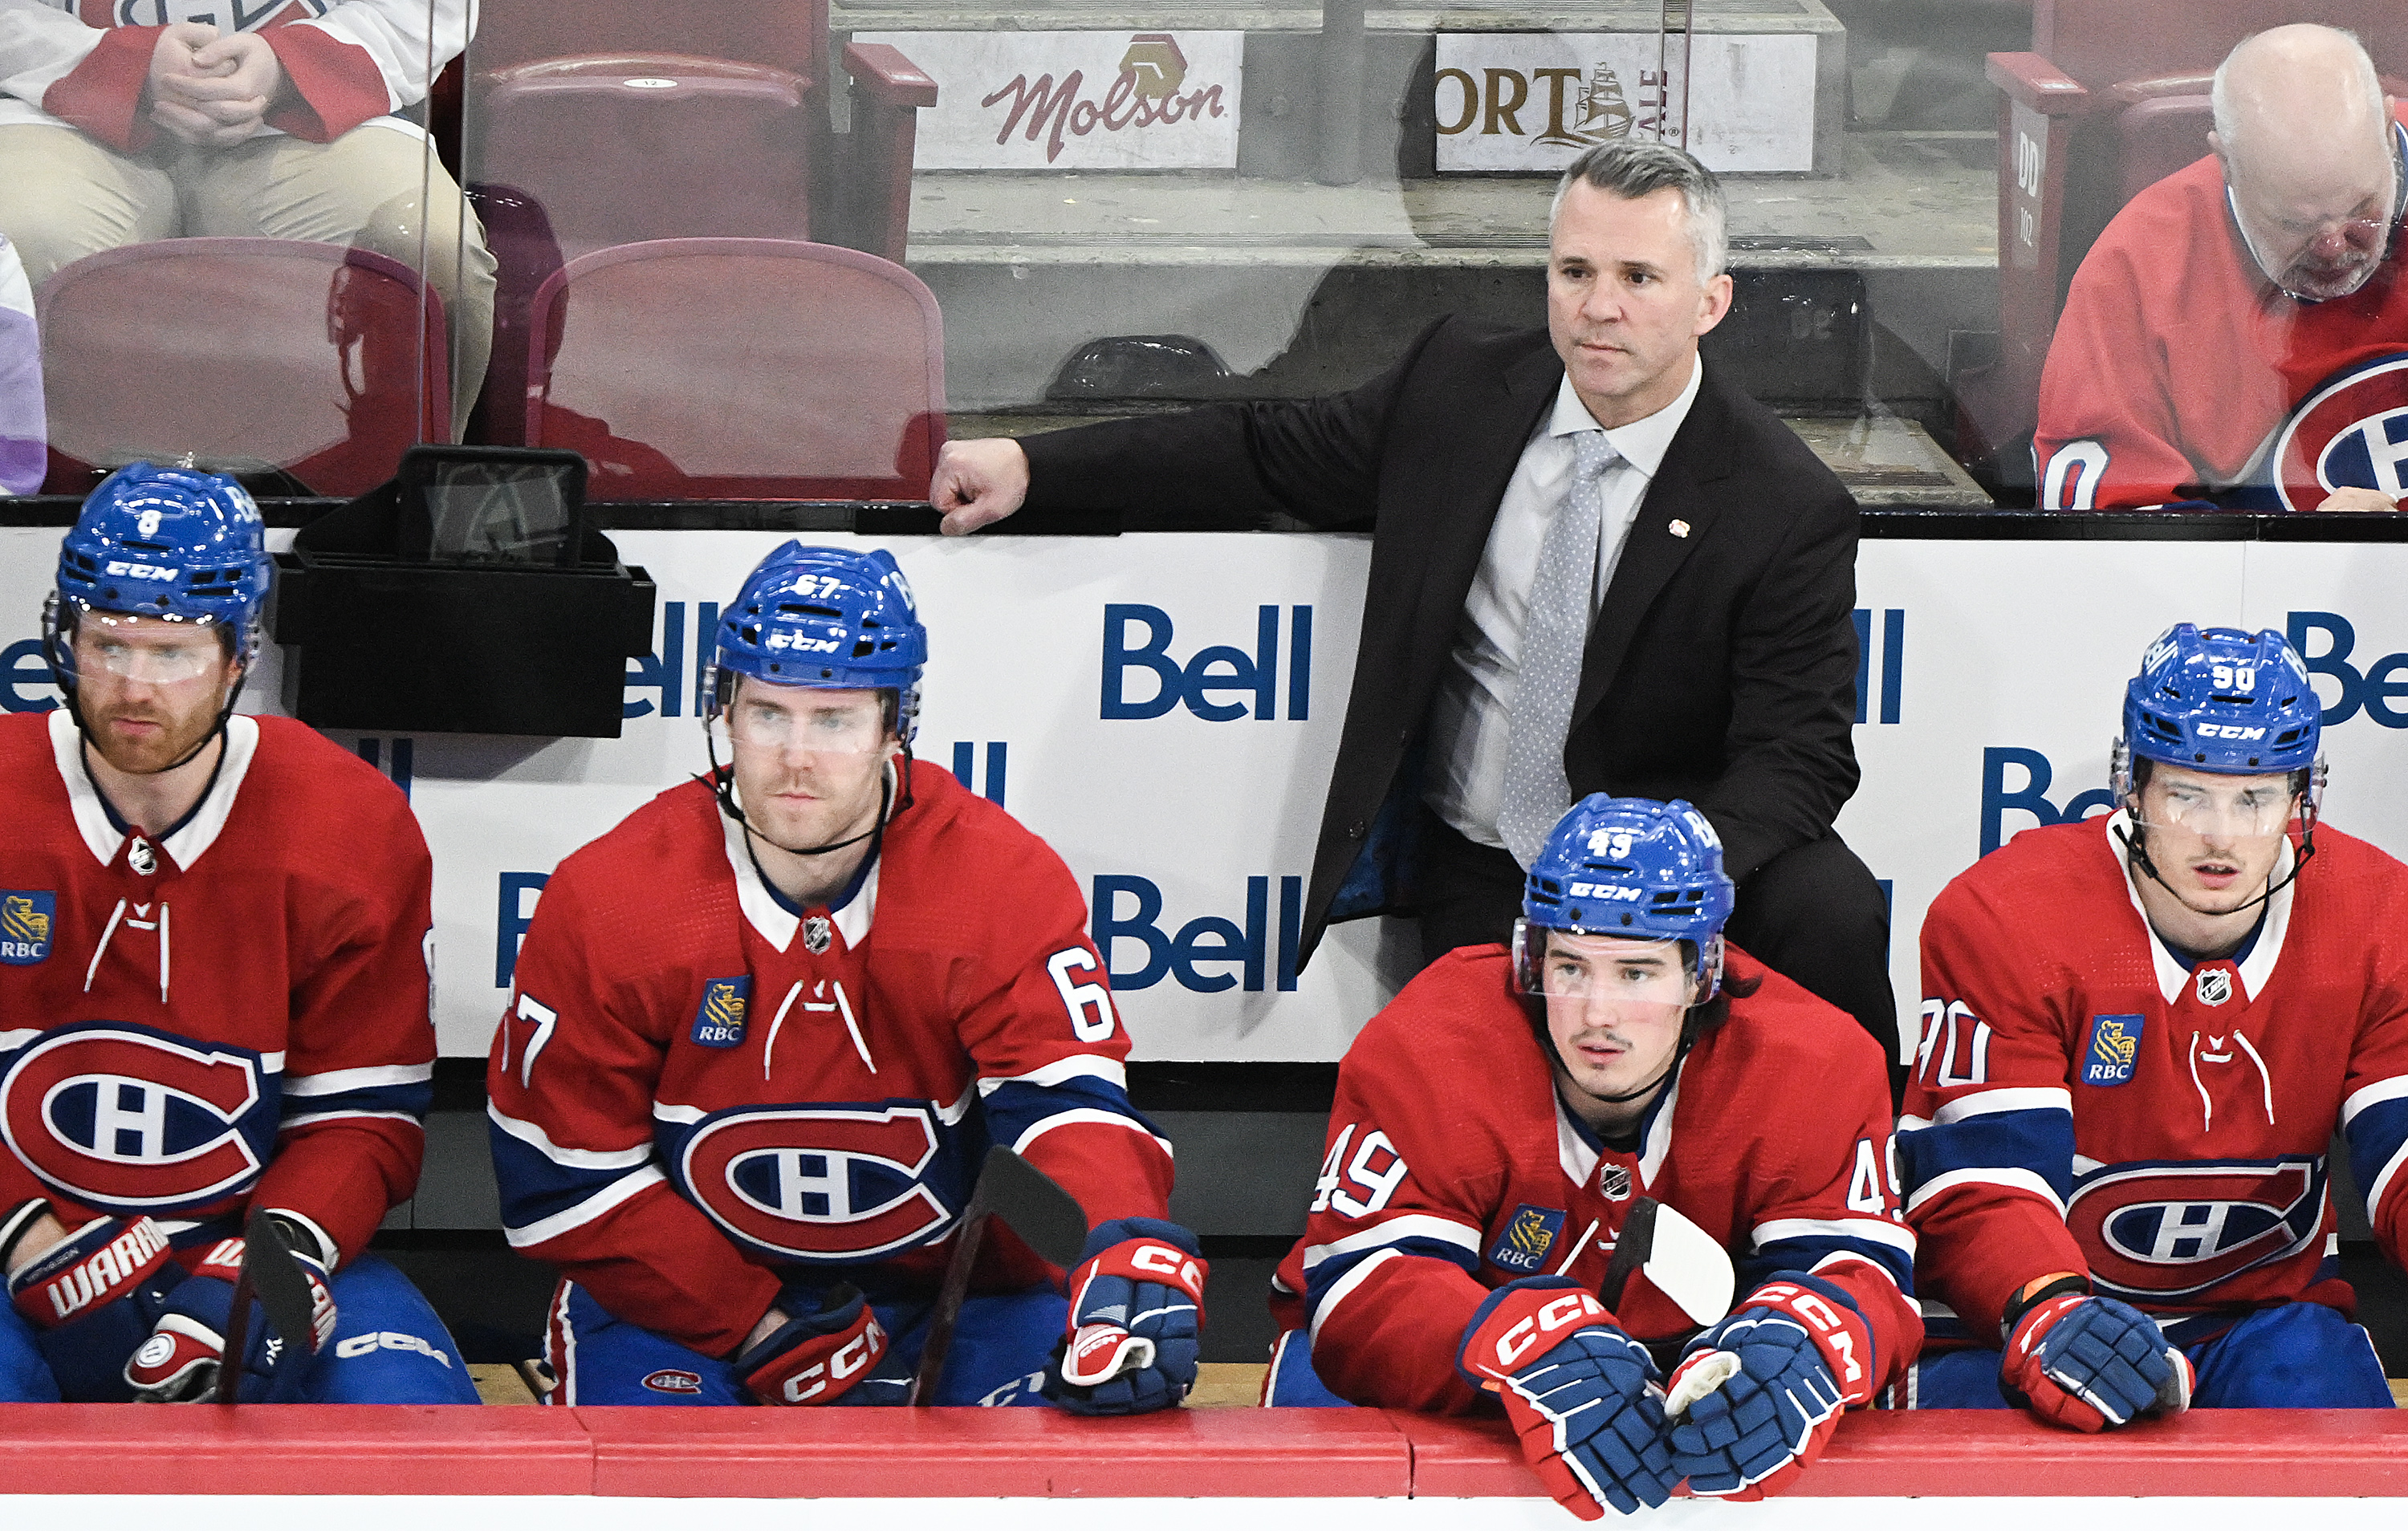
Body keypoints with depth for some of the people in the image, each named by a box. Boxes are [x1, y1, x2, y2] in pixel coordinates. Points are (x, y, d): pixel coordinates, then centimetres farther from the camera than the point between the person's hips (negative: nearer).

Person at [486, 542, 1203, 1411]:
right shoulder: (603, 900, -12)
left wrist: (1127, 1250, -47)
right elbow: (565, 1177, -8)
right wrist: (759, 1332, -15)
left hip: (950, 1288, 0)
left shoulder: (1008, 883, -13)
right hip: (690, 1298, 0)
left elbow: (1068, 1095, -23)